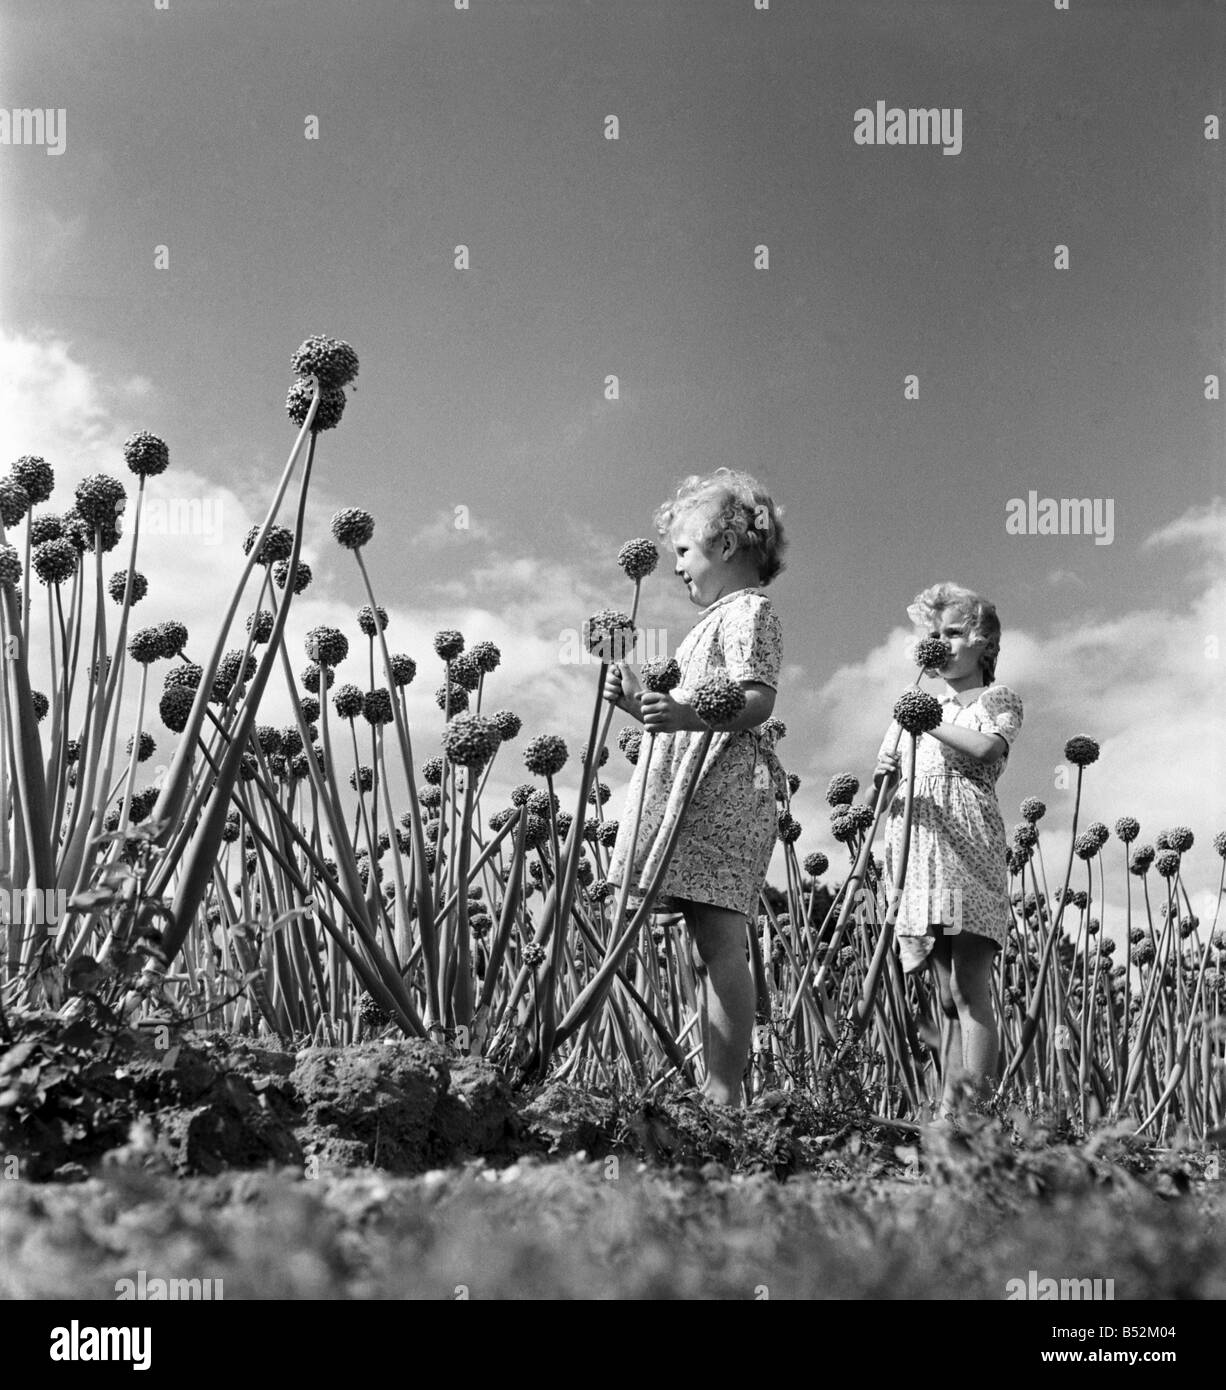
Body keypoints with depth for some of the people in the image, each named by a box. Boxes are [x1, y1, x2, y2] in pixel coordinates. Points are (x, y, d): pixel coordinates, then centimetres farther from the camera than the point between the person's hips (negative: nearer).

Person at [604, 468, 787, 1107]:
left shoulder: (747, 610, -2)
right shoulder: (718, 618, 28)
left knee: (720, 941, -14)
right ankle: (715, 1089, 9)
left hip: (723, 783, -10)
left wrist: (686, 713, -32)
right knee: (706, 950, 7)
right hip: (698, 787, 10)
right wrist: (642, 702, 16)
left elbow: (757, 700, -18)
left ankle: (725, 1093, -15)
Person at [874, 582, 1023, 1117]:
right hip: (921, 847, 5)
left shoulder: (998, 700, 8)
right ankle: (946, 1112, 7)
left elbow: (985, 748, -14)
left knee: (969, 988, -13)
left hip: (969, 844, -5)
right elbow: (888, 789, 20)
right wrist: (884, 774, -2)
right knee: (948, 998, 6)